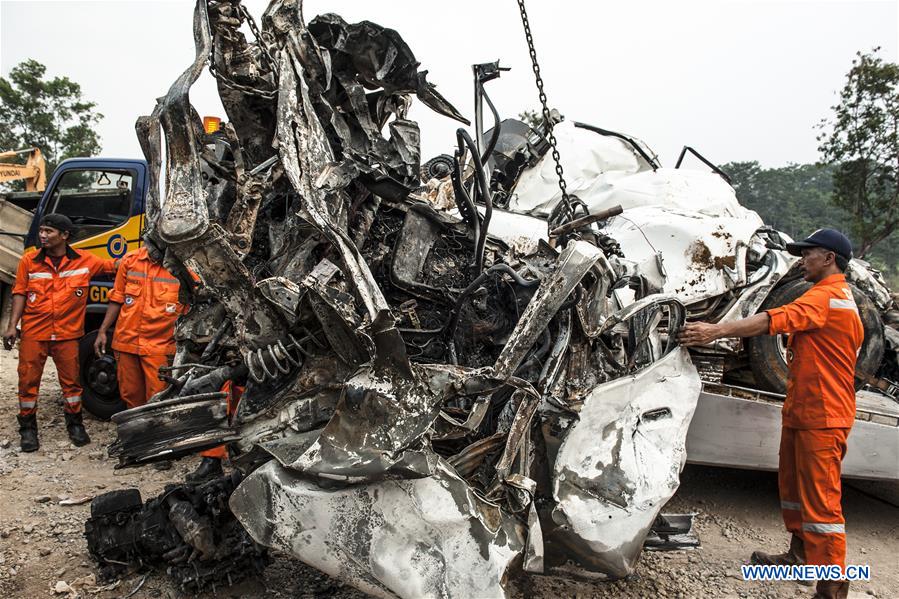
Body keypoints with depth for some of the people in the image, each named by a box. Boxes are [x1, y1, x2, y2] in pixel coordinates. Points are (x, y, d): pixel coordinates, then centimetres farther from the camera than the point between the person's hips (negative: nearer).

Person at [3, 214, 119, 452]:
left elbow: (113, 265, 5)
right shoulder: (29, 261, 1)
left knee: (71, 379, 7)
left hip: (67, 334, 0)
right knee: (28, 379, 5)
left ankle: (75, 424, 24)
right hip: (33, 333, 0)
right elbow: (20, 293, 4)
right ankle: (28, 427, 21)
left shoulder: (84, 260, -2)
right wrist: (12, 325, -1)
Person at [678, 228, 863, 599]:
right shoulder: (841, 298, 21)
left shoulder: (826, 296, -14)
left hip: (821, 416, -11)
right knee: (792, 486, 19)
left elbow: (777, 319, -29)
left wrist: (718, 330, -35)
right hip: (802, 411, 11)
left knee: (820, 499, -6)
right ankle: (799, 555, 33)